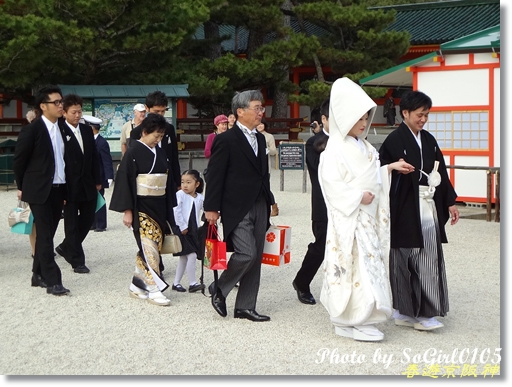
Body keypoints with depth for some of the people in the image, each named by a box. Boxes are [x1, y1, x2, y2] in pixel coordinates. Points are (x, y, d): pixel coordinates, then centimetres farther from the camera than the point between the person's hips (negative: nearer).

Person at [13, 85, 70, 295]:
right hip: (39, 190, -6)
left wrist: (65, 189, 12)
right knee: (45, 236, -6)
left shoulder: (60, 130, 9)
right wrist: (22, 187, 1)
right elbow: (19, 160, -5)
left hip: (58, 190, 6)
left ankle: (38, 275, 23)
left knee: (47, 234, 12)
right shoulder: (32, 129, -10)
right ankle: (52, 281, -5)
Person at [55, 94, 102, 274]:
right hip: (70, 186, -6)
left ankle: (66, 247, 33)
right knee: (72, 223, 3)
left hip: (88, 185, 6)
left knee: (88, 218, 13)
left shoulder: (87, 130, 9)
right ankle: (77, 261, 10)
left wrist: (97, 181, 10)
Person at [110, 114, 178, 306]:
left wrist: (169, 209, 14)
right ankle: (154, 290, -5)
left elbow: (167, 181, 16)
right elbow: (125, 181, -11)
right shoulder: (133, 152, -9)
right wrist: (127, 210, -14)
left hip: (159, 207, 7)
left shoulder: (160, 153, 10)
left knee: (149, 247, 9)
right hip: (141, 207, -7)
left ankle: (137, 285, 19)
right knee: (149, 247, -9)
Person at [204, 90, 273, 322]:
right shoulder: (226, 140, -9)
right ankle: (219, 288, 9)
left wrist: (268, 203, 16)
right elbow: (214, 176, -10)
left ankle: (245, 307, 16)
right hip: (237, 210, -8)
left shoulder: (260, 139, 14)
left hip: (259, 207, 8)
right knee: (247, 253, -15)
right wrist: (211, 208, -13)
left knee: (255, 258, 7)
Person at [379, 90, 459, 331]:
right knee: (405, 260, -1)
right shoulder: (394, 141, -7)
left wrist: (450, 202, 14)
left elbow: (441, 172, 16)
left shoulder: (428, 140, 13)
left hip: (429, 209, 6)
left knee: (429, 260, 5)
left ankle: (424, 311, 13)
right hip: (406, 210, -6)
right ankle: (405, 310, 10)